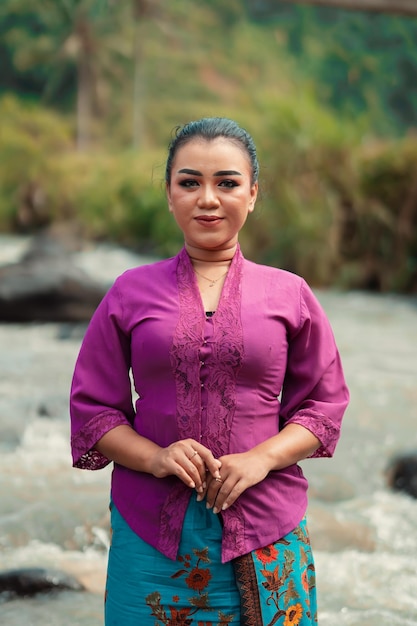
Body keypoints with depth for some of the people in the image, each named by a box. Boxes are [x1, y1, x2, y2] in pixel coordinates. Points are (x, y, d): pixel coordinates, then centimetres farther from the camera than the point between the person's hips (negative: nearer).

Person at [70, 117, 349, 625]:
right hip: (152, 531, 0)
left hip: (265, 531, 0)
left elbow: (325, 401, 7)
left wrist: (262, 458, -11)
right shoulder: (131, 293, 5)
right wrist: (154, 457, -12)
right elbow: (92, 407, 6)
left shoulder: (289, 294, 5)